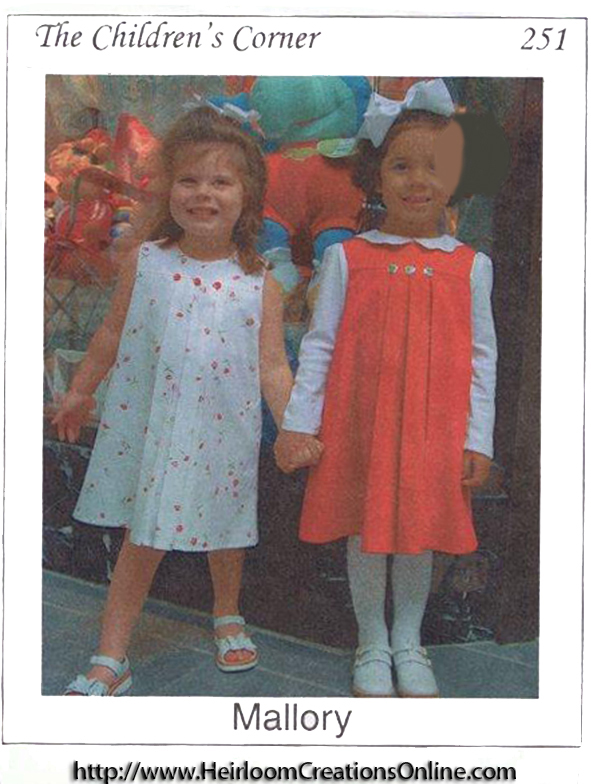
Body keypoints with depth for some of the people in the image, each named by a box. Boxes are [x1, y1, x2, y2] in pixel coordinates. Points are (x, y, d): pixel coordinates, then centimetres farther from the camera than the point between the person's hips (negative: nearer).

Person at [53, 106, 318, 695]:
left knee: (224, 528, 18)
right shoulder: (144, 263, -5)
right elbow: (113, 334, 7)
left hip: (222, 432, 0)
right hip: (147, 427, 0)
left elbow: (272, 367, -5)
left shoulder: (258, 285, -7)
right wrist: (80, 393, 16)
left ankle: (228, 616, 46)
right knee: (142, 539, 6)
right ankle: (111, 661, 18)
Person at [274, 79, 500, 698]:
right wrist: (298, 422, -1)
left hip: (434, 432, 1)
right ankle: (372, 648, 31)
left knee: (420, 534, 11)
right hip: (357, 427, 0)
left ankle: (408, 646, 34)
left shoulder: (470, 266, 2)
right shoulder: (347, 258, -1)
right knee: (365, 533, 9)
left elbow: (482, 357, 5)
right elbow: (319, 345, 2)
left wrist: (477, 440, 2)